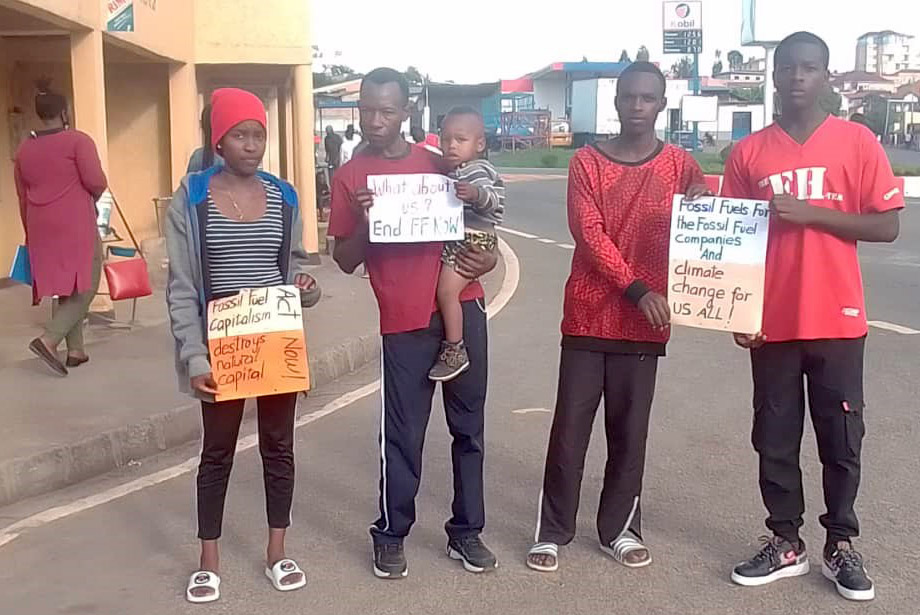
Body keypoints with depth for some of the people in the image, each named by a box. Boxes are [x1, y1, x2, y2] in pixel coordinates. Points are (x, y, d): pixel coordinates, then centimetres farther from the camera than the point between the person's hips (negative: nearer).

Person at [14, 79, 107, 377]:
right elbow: (96, 182, -16)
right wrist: (92, 200, 6)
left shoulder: (24, 149, 12)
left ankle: (75, 350, 15)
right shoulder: (78, 140, -7)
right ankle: (48, 340, -16)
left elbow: (23, 198, 15)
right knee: (84, 288, -1)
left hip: (41, 228, 7)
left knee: (63, 288, 14)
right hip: (75, 224, -6)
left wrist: (31, 233, 23)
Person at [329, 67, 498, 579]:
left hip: (463, 309, 3)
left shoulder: (437, 163, 10)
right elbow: (346, 262, 3)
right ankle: (392, 535, 18)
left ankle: (467, 531, 22)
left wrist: (488, 258, -2)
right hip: (406, 320, -3)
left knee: (469, 427, 9)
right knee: (404, 432, 2)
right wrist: (364, 224, -16)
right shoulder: (351, 176, 3)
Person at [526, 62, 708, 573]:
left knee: (630, 430, 9)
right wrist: (636, 290, -18)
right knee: (570, 427, 2)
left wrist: (703, 206, -26)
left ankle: (620, 528, 22)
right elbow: (589, 234, -9)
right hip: (589, 316, -1)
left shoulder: (681, 165, 5)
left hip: (645, 321, 1)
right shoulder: (586, 162, 1)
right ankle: (554, 531, 13)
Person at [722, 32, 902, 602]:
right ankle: (786, 543, 22)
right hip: (773, 321, 2)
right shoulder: (748, 153, 5)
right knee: (775, 439, 8)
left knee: (842, 438, 7)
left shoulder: (857, 141, 0)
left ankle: (841, 545, 22)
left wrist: (810, 212, -15)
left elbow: (887, 225, -3)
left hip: (837, 320, -1)